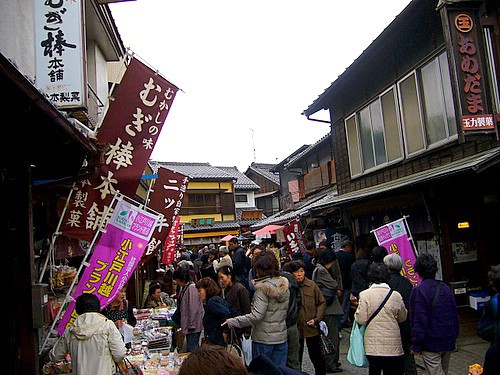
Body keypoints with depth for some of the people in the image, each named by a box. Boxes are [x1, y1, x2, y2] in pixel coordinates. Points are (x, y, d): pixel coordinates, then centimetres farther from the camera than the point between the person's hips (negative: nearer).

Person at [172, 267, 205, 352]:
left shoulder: (192, 288, -19)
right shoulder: (183, 287, 11)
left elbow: (194, 308, -21)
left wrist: (192, 325, -18)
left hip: (193, 325, -10)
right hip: (188, 324, 10)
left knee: (192, 349, -7)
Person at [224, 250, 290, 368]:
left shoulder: (263, 288, -18)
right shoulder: (284, 286, 3)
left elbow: (256, 316, -24)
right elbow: (284, 311, 10)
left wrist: (232, 322, -19)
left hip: (264, 339, -6)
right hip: (281, 337, 6)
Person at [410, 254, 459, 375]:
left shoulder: (418, 291, -16)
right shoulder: (445, 288, 5)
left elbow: (419, 321, -17)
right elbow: (455, 316, 11)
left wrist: (416, 345, -10)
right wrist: (454, 338, 21)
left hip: (431, 344, -7)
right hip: (448, 343, 7)